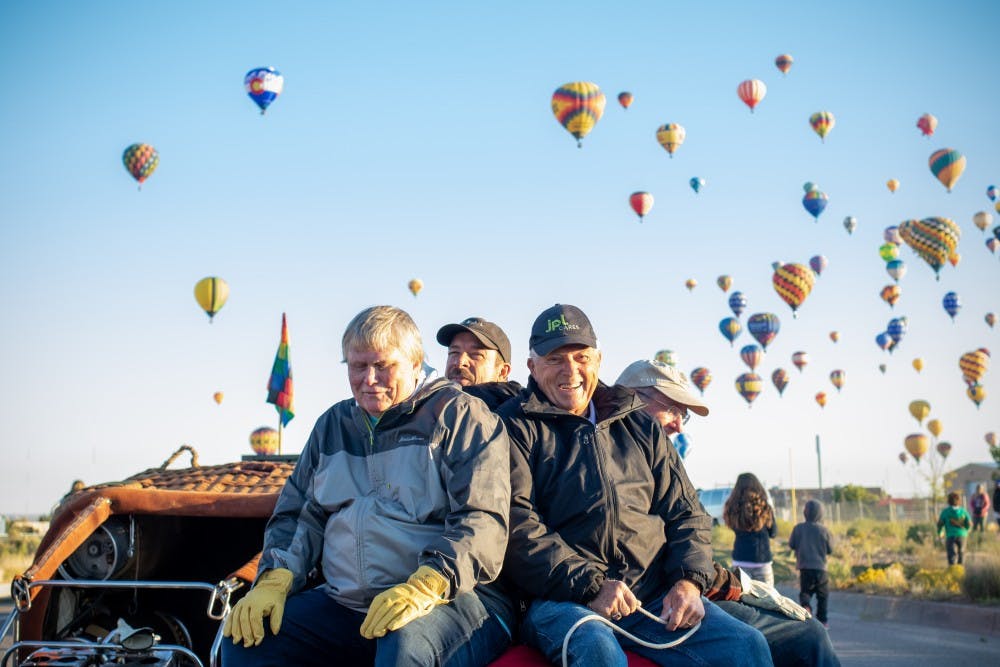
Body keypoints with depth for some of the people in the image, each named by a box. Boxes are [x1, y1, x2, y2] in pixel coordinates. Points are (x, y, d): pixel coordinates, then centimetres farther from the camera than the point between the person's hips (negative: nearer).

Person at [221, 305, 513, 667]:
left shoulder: (458, 416, 1)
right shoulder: (333, 425, 21)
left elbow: (482, 519, -11)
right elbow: (298, 513, 21)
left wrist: (426, 585, -27)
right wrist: (275, 580, 0)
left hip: (451, 597, -6)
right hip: (343, 605, 6)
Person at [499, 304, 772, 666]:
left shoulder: (639, 426, 22)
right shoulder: (516, 427, 6)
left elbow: (686, 512, 21)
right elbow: (516, 525, -7)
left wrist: (688, 580, 1)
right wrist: (590, 586, -17)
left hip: (656, 595, 4)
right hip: (562, 601, -4)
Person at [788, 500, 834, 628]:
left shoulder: (798, 528, -4)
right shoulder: (824, 530, -6)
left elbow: (791, 545, 4)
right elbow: (830, 550, 3)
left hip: (804, 566, 1)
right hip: (820, 567, -1)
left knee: (805, 592, 10)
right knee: (822, 595, 14)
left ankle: (806, 606, -20)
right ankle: (822, 620, 15)